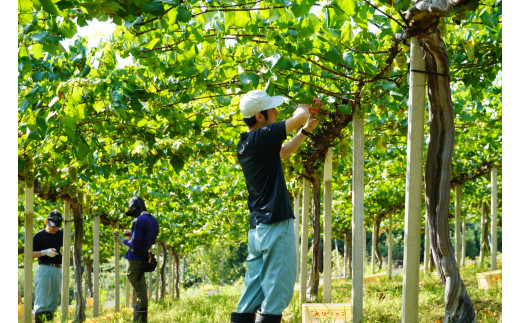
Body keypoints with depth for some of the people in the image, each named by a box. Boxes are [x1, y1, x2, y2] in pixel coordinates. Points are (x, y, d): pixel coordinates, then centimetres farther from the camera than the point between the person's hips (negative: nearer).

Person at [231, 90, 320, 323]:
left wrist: (306, 131, 24)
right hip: (276, 225, -9)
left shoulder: (244, 145, 13)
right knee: (277, 293, -5)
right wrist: (302, 109, 10)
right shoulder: (261, 137, -14)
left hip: (256, 229, 9)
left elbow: (282, 153, 28)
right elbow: (301, 116, -12)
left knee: (253, 293, 10)